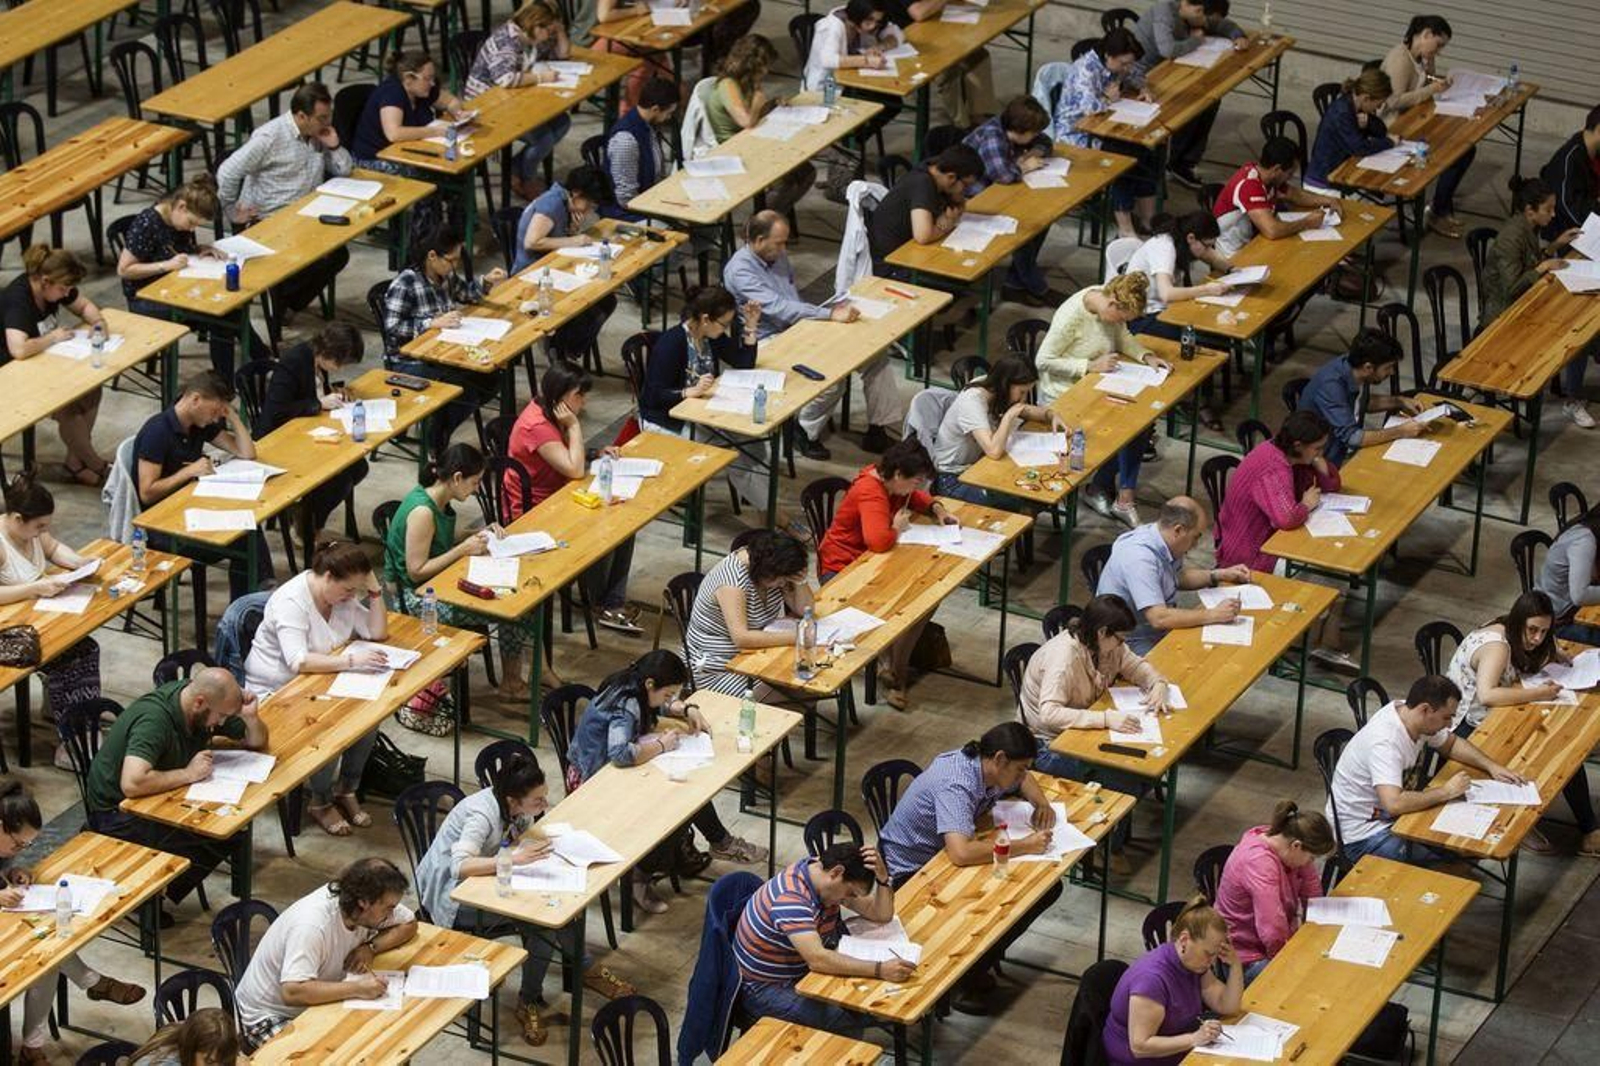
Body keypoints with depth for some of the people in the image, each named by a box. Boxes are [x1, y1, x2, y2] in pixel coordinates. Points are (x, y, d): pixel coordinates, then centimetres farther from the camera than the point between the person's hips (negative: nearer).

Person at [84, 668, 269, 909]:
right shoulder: (153, 719, -30)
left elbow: (257, 742, 8)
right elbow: (132, 783, -43)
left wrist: (251, 717, -15)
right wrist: (188, 774, -30)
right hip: (118, 814, -9)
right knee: (217, 841, -21)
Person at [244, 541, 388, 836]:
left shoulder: (343, 594, 0)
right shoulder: (291, 601, -25)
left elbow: (377, 632, 2)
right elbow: (298, 662, -35)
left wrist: (375, 590, -12)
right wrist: (351, 661, -40)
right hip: (276, 692, -7)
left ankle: (347, 790, 3)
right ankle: (320, 802, -5)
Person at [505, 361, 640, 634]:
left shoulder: (552, 416, 3)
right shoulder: (536, 427, -26)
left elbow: (572, 458, 15)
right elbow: (574, 470, -29)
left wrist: (597, 455, -5)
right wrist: (574, 426, -24)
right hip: (531, 515, -9)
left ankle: (613, 603, -7)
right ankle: (601, 603, 7)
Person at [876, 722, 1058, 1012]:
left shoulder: (982, 766, -6)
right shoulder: (956, 786, -33)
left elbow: (1022, 780, 20)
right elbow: (960, 853, -46)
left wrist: (1042, 803, -2)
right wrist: (1025, 846, -36)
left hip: (945, 857, 9)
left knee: (1047, 887, -2)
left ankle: (983, 959, 9)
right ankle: (966, 980, -7)